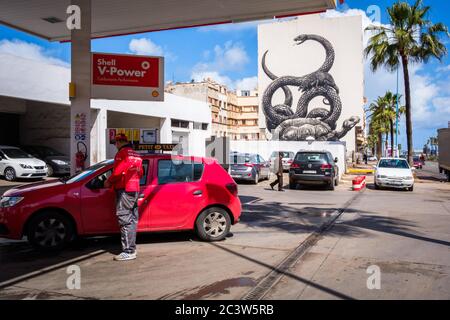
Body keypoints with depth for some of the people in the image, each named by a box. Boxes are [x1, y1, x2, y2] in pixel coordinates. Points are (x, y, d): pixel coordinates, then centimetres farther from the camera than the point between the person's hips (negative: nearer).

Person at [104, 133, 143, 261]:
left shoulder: (122, 153, -11)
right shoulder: (136, 155, 17)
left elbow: (117, 172, -19)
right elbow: (140, 173, 22)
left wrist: (108, 182, -5)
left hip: (124, 190, -9)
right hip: (135, 189, 9)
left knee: (125, 221, -8)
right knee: (132, 220, 13)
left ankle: (128, 252, -8)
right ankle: (131, 248, 19)